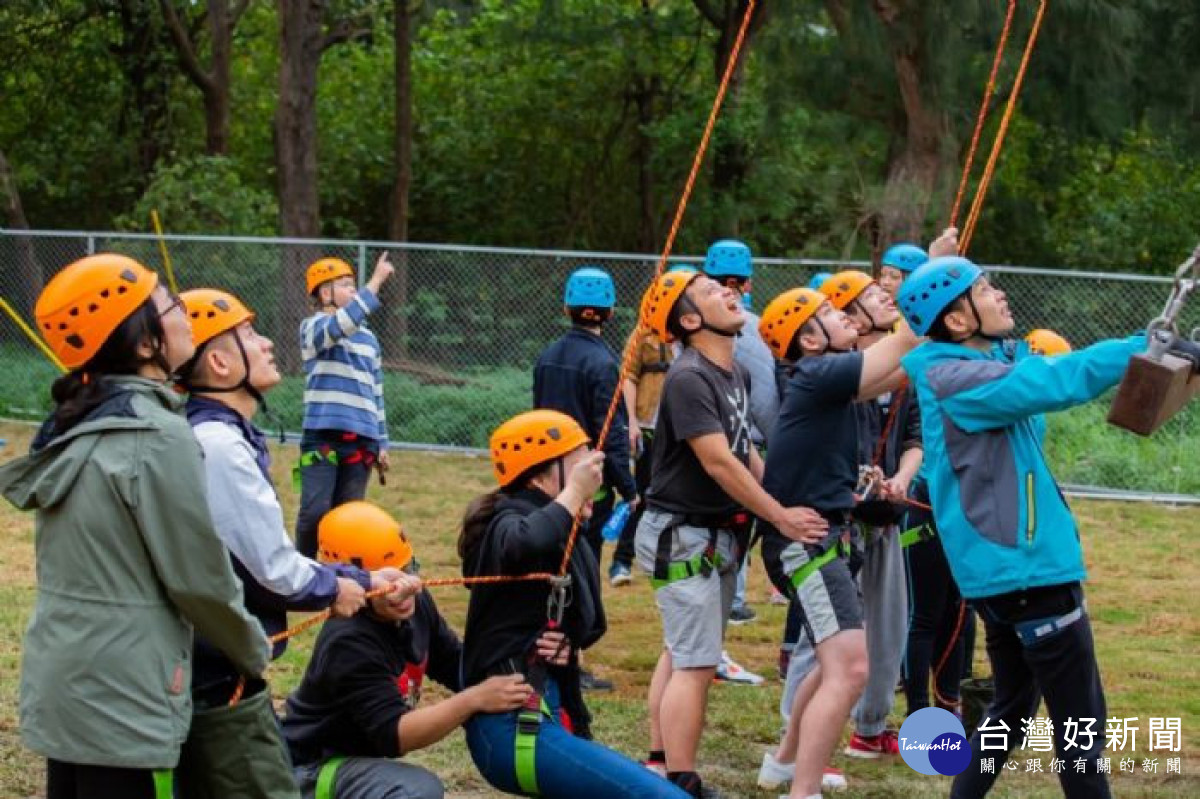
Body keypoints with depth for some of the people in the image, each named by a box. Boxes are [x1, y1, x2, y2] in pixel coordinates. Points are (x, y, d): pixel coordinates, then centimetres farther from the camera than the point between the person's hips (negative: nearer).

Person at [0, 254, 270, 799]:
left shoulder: (76, 425, 8)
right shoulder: (158, 436, -17)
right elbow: (199, 577, -12)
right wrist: (254, 653, 5)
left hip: (57, 684, 8)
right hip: (122, 700, -8)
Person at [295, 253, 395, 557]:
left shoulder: (368, 338, 18)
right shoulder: (313, 327, -1)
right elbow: (341, 326, -25)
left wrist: (381, 443, 18)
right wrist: (376, 282, -28)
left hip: (362, 439, 5)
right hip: (323, 434, -5)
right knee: (315, 511, -13)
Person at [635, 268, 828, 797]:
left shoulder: (735, 373, 8)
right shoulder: (689, 379, -21)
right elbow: (719, 462, -24)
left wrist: (784, 500, 5)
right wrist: (782, 517, -19)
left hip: (720, 534, 10)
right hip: (683, 536, -10)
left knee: (680, 653, 16)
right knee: (696, 664, -9)